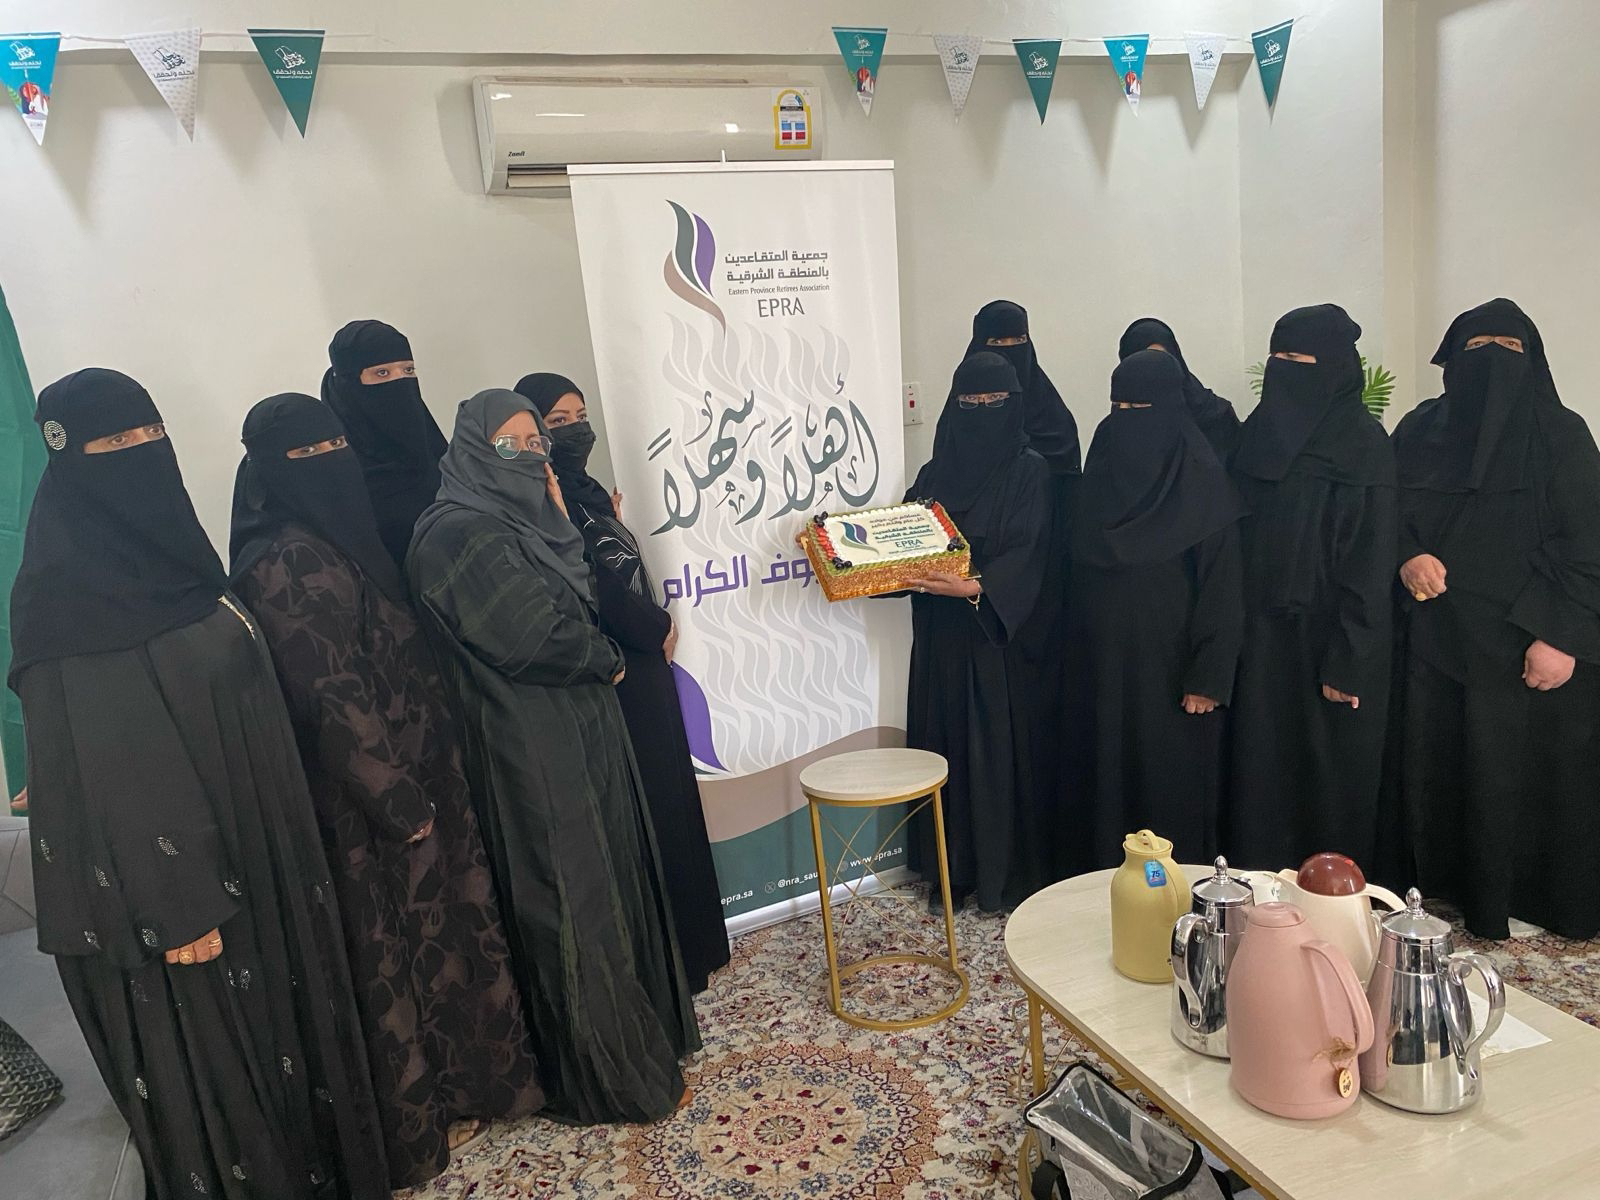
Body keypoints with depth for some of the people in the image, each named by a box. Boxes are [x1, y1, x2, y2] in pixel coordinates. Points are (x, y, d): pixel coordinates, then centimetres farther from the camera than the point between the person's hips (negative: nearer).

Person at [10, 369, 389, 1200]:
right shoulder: (61, 591, -17)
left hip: (253, 847, 8)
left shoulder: (169, 553, 8)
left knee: (286, 1010, 20)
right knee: (213, 1052, 8)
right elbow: (95, 763, -19)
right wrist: (172, 906, -19)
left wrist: (283, 836, 15)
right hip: (173, 873, -8)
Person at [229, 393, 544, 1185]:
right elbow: (333, 697, -23)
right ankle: (418, 1125, 26)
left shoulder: (334, 542, 9)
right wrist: (397, 799, -19)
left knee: (434, 929, 20)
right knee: (397, 949, 6)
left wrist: (419, 783, 15)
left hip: (410, 777, 9)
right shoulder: (287, 563, -20)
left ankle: (457, 1086, 38)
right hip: (368, 800, -9)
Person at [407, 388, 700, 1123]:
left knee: (611, 877, 18)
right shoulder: (463, 536, -18)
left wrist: (561, 523, 1)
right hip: (534, 752, -9)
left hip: (579, 729, 9)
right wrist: (604, 660, -6)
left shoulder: (526, 520, 11)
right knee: (575, 903, 3)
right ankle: (609, 1078, 20)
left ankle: (637, 1031, 37)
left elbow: (583, 604, 9)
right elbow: (530, 638, -23)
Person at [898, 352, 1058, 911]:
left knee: (1007, 749, 1)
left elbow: (1026, 554, -14)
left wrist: (976, 588, -29)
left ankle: (1011, 873, 15)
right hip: (944, 641, 4)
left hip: (1007, 639, -4)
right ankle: (955, 866, 22)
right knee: (949, 746, 9)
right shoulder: (935, 473, 10)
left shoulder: (1030, 471, -4)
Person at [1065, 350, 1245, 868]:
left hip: (1170, 666, -5)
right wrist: (1075, 655, 9)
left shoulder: (1203, 481, -9)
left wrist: (1208, 678, -16)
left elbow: (1221, 587, -12)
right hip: (1104, 664, 5)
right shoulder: (1101, 471, 8)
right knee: (1106, 777, 11)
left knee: (1172, 785, 3)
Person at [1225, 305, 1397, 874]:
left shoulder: (1363, 443, -9)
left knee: (1331, 778, 5)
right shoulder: (1261, 433, 9)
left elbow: (1370, 560, -14)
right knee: (1261, 772, 10)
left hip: (1326, 640, -5)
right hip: (1262, 636, 6)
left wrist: (1348, 661, -18)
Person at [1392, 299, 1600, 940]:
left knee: (1517, 773, 1)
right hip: (1434, 632, 3)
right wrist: (1407, 555, -9)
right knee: (1433, 764, 7)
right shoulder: (1420, 429, 8)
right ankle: (1441, 884, 23)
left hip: (1522, 642, -2)